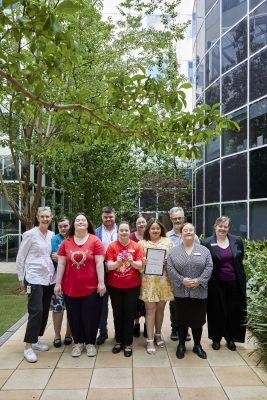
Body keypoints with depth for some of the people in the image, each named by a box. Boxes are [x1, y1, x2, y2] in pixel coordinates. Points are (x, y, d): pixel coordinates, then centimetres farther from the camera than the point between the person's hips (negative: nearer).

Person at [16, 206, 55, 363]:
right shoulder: (30, 234, -7)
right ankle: (28, 346, 3)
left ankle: (35, 339, 27)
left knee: (45, 311, 10)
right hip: (34, 278, -5)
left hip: (49, 278, 6)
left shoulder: (52, 235, 7)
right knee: (36, 311, -11)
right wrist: (21, 278, -2)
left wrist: (57, 257, 2)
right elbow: (20, 258, -3)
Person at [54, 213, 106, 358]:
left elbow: (99, 263, -6)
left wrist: (101, 282, -9)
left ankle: (90, 343, 25)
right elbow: (61, 264, 3)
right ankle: (78, 342, 30)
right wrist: (58, 283, 1)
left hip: (91, 287, -2)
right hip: (70, 287, 2)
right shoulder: (66, 242, 2)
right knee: (74, 316, 12)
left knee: (90, 316, 7)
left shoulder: (95, 241, -5)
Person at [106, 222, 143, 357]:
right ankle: (119, 341, 28)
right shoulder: (112, 246, -3)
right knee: (117, 314, 11)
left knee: (129, 315, 6)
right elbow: (109, 266, -9)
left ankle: (128, 343, 19)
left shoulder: (136, 246, -2)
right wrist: (117, 262, -30)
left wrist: (132, 262, -28)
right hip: (115, 286, 1)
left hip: (132, 286, 0)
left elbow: (140, 265, -7)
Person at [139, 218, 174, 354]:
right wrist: (142, 262, -15)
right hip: (148, 280, -1)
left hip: (164, 279, 1)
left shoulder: (168, 241, 6)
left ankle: (158, 334, 30)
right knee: (150, 309, 0)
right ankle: (150, 340, 9)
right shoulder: (142, 243, 5)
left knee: (160, 308, 12)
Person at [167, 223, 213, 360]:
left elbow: (209, 267, -4)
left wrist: (199, 280, -15)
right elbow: (170, 268, -5)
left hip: (199, 292, 1)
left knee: (198, 320, 10)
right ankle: (181, 345, 25)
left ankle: (197, 345, 27)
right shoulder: (174, 251, 2)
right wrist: (182, 280, -17)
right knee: (182, 320, 9)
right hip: (181, 292, 0)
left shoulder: (204, 250, 3)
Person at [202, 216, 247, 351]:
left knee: (234, 311, 10)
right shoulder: (207, 243, -6)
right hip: (217, 284, -2)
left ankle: (231, 338, 30)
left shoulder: (237, 240, 2)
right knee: (218, 312, 9)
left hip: (234, 283, 2)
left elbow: (241, 259, 11)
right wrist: (207, 280, -6)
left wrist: (241, 278, 11)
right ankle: (216, 338, 28)